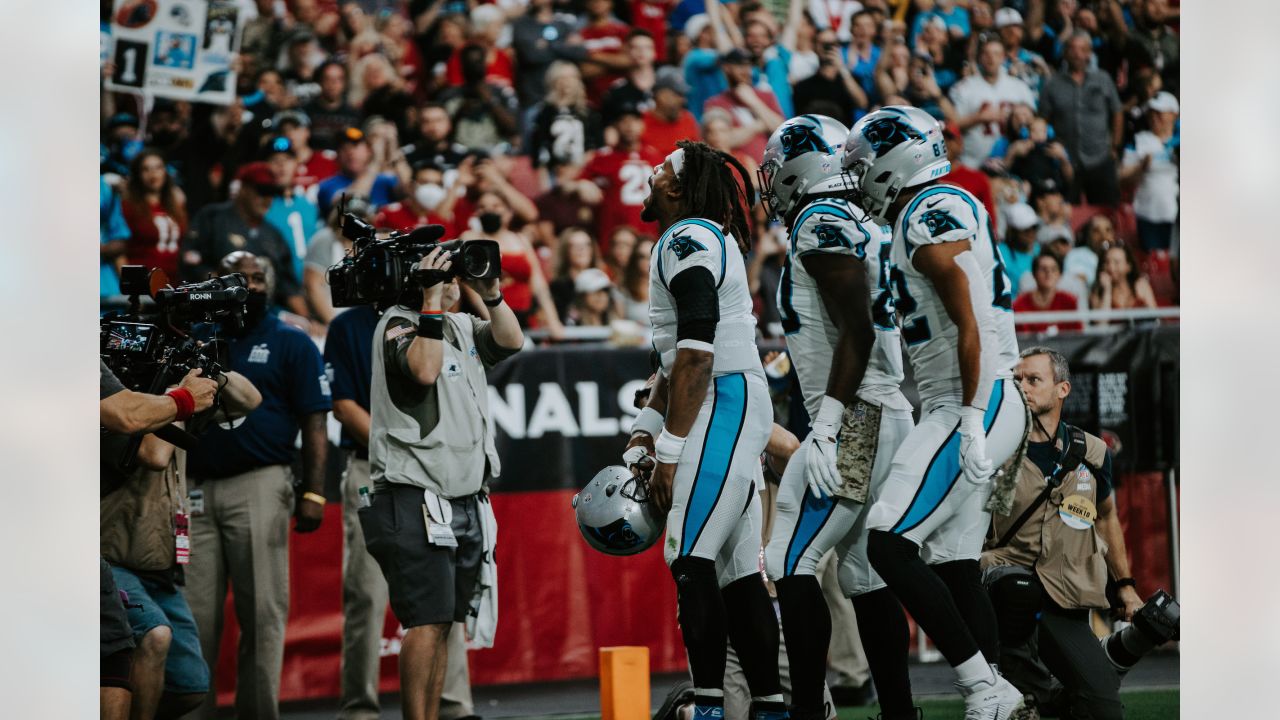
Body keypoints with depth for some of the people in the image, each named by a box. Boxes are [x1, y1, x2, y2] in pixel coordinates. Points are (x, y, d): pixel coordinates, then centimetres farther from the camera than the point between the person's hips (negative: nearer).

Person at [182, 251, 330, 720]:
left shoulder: (290, 344, 6)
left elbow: (314, 425, 0)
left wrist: (313, 492, -8)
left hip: (258, 486, -4)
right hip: (196, 488, 4)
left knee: (262, 612, -4)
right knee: (193, 617, 1)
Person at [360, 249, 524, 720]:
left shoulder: (461, 327, 18)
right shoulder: (398, 325, -6)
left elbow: (511, 341, 9)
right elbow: (424, 369, -23)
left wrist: (490, 293, -1)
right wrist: (432, 300, -20)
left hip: (466, 501, 8)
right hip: (417, 500, -8)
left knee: (443, 626, 8)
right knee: (427, 623, -14)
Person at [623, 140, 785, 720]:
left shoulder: (689, 241, -11)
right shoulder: (701, 243, 21)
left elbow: (696, 355, -19)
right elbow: (677, 360, 25)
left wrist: (671, 448, -19)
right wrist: (647, 429, 18)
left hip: (724, 405, -10)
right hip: (734, 409, 10)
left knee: (691, 558, -14)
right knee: (736, 568, 10)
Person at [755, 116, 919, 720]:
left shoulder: (822, 224, -11)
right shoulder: (859, 227, 19)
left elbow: (857, 331, -20)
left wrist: (827, 427, -22)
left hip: (855, 420, -10)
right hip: (886, 418, 10)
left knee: (789, 564, -9)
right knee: (864, 574, 11)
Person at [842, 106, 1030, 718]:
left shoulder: (930, 218, -13)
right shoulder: (949, 210, 19)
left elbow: (969, 329, -20)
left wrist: (973, 422, -23)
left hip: (974, 404, -10)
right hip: (959, 409, 10)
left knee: (890, 546, -14)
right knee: (953, 566, 8)